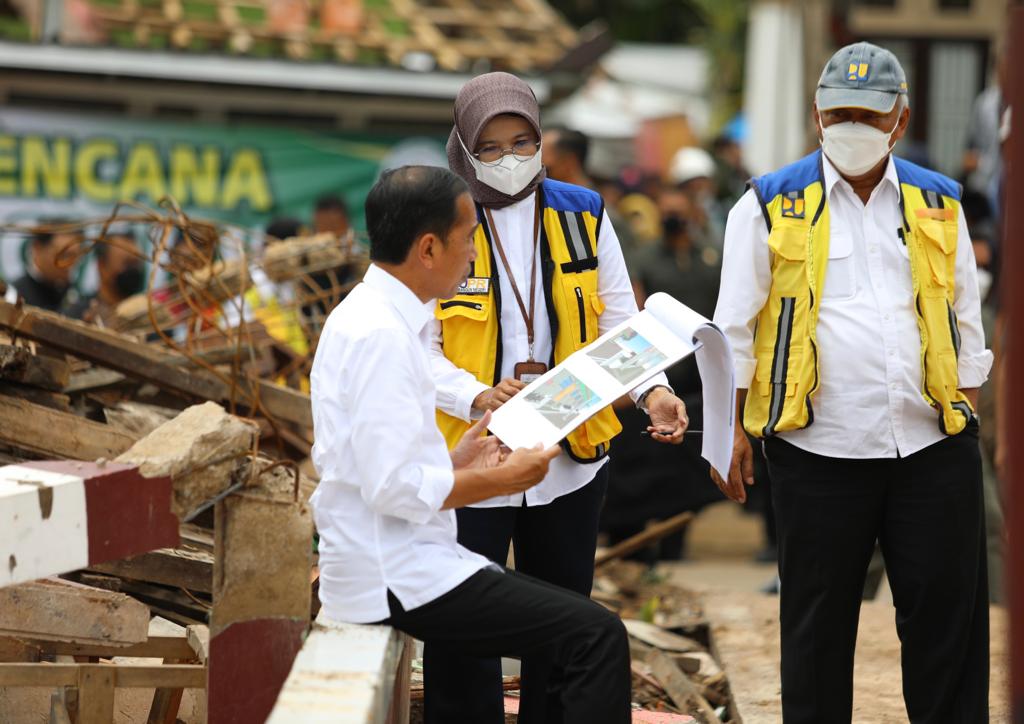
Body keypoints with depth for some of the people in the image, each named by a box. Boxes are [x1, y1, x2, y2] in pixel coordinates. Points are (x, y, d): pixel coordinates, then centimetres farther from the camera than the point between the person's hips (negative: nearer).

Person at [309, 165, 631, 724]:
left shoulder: (366, 317, 12)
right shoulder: (381, 335, -19)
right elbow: (395, 489, -23)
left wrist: (458, 463, 13)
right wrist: (500, 480, -11)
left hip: (389, 560, 10)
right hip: (398, 577, -10)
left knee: (568, 623, 19)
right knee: (598, 636, -13)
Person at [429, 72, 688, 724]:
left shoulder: (582, 216, 6)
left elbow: (619, 322, 7)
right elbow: (419, 348, -8)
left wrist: (653, 390, -12)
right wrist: (478, 397, -26)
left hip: (570, 456, 3)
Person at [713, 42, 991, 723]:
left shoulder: (938, 205, 10)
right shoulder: (772, 205, 2)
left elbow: (966, 322, 16)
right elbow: (734, 327, 4)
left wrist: (968, 412, 12)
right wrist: (730, 427, 0)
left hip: (934, 446, 2)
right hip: (820, 454, -2)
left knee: (947, 617, 3)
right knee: (818, 623, 6)